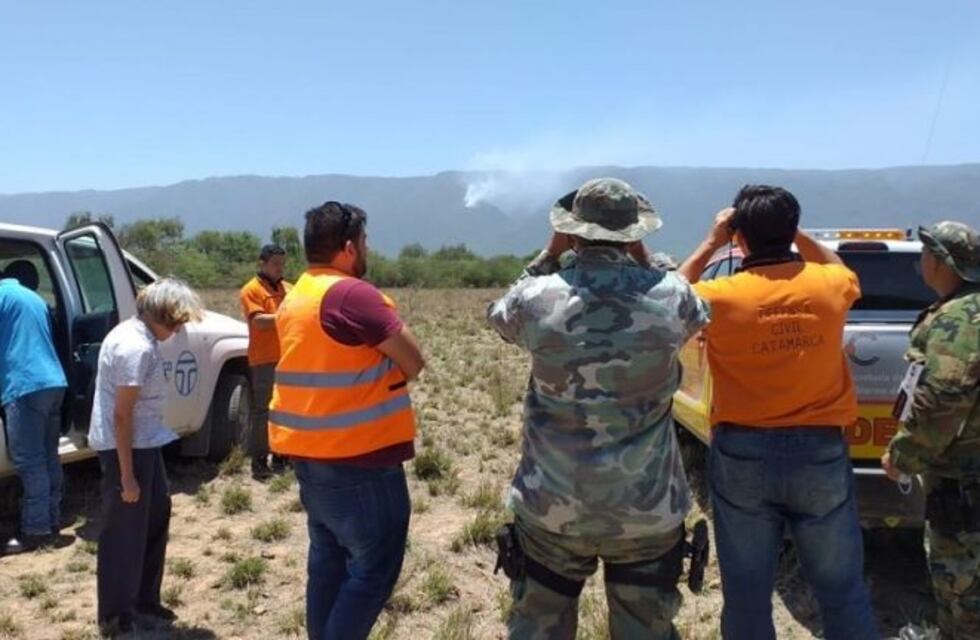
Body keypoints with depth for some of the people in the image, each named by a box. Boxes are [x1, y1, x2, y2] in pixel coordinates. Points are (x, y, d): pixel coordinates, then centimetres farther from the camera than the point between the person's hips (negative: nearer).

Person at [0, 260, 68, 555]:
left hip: (25, 386, -8)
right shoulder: (37, 300, 22)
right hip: (53, 382, 8)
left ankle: (37, 530, -1)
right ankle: (52, 521, 19)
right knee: (47, 457, 13)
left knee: (29, 461, -4)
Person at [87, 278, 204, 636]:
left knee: (155, 517, 19)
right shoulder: (137, 347, -23)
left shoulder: (134, 333, 8)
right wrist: (127, 475, -20)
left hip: (143, 443, 10)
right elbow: (122, 415, -23)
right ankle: (117, 617, 20)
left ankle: (144, 603, 32)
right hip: (125, 447, -10)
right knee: (124, 533, 4)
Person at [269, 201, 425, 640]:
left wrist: (374, 368, 3)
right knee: (374, 566, 1)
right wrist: (388, 369, 2)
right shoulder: (351, 294, -18)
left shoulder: (295, 298, 11)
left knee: (329, 559, 18)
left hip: (310, 452, 10)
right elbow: (413, 362, -15)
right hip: (357, 458, -9)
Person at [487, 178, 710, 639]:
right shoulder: (671, 295, -11)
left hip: (552, 506, 0)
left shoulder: (537, 297, -13)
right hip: (649, 509, 1)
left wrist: (548, 255, 10)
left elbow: (498, 315, 12)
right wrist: (642, 260, 10)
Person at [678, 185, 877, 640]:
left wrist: (711, 242, 8)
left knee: (746, 590, 12)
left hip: (742, 454, -1)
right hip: (821, 452, 2)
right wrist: (795, 234, 15)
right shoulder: (829, 287, -7)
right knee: (841, 587, 16)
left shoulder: (720, 298, -13)